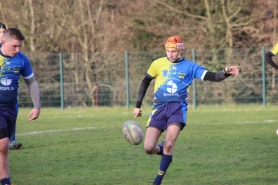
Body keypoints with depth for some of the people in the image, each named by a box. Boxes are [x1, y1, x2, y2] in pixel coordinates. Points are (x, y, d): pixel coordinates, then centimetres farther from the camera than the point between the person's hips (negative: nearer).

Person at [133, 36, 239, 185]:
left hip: (178, 108, -2)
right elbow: (145, 83, 16)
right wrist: (138, 105, 16)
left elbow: (212, 77, -5)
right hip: (159, 108, 2)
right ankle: (161, 149, 31)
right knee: (148, 148, -7)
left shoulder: (189, 67, 2)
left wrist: (226, 72, -24)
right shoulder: (158, 64, 5)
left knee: (169, 144, -19)